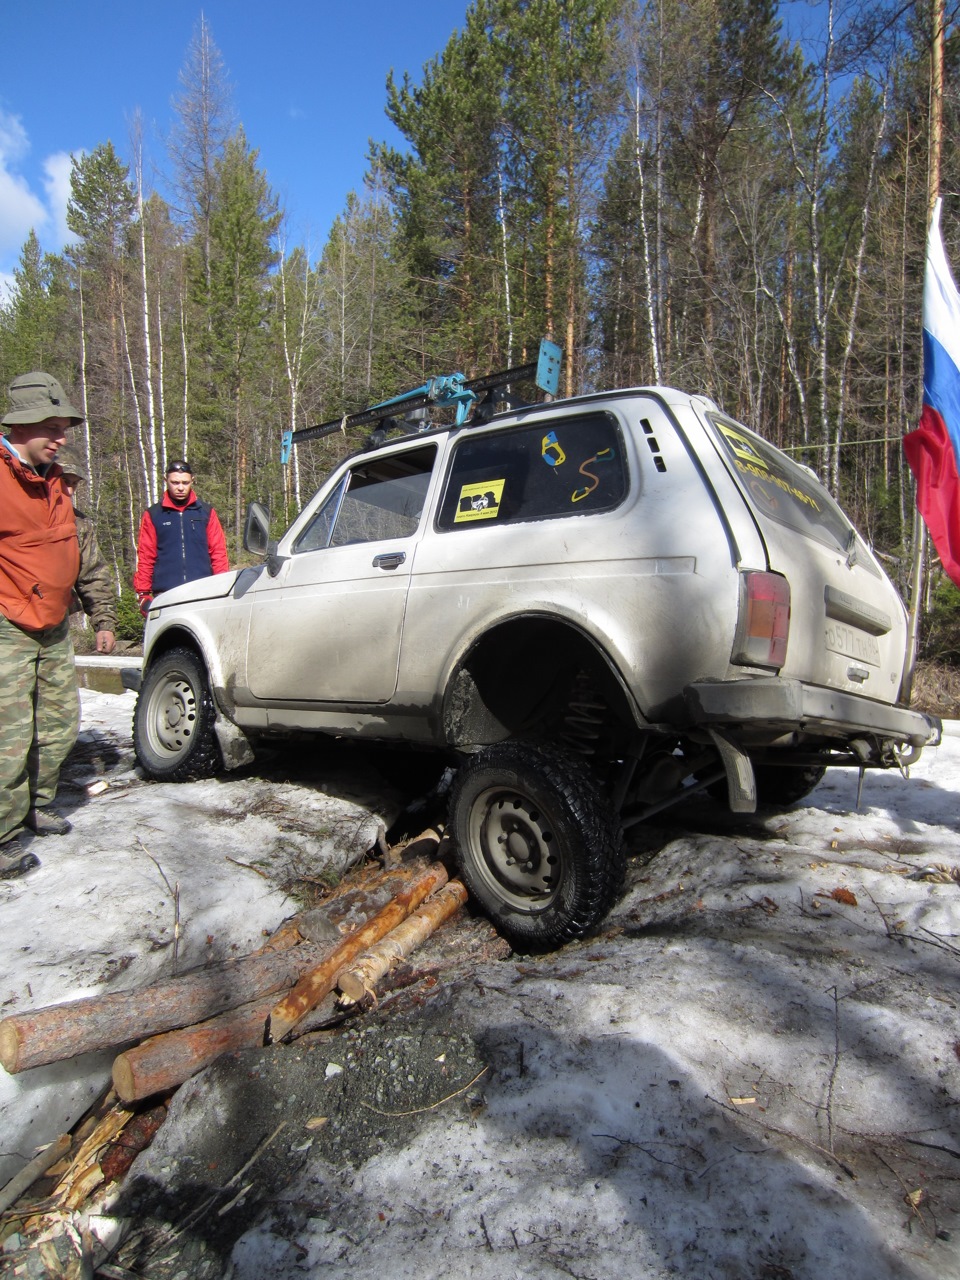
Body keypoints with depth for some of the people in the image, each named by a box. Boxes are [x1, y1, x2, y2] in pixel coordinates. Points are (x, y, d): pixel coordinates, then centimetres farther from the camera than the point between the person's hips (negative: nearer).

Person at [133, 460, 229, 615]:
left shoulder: (206, 513, 13)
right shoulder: (153, 515, 12)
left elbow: (218, 553, 10)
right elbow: (145, 557, 9)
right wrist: (143, 594, 2)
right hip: (165, 597, 0)